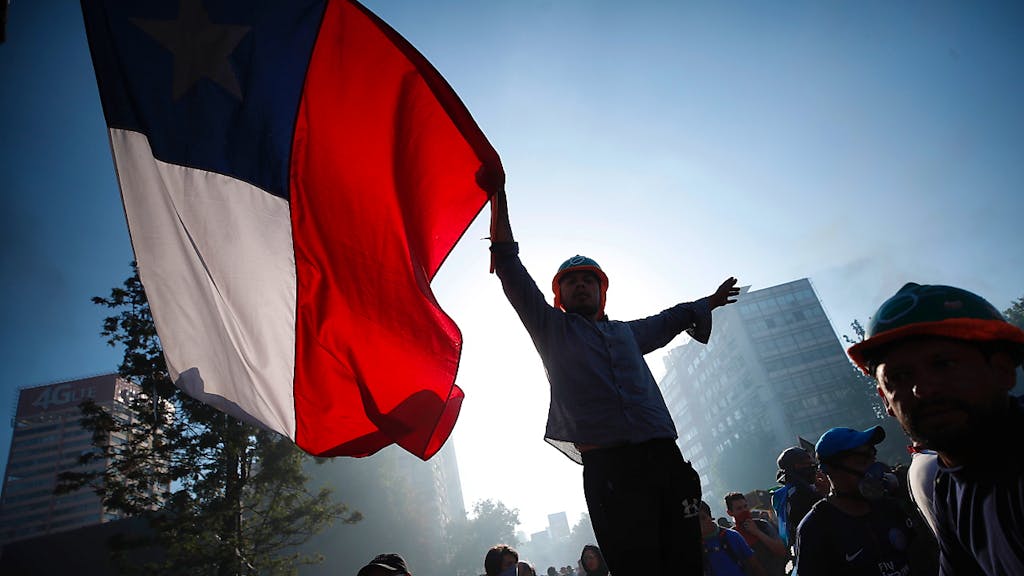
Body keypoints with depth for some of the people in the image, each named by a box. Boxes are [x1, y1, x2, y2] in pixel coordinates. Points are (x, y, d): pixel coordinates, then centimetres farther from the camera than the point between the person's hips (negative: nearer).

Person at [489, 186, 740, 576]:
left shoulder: (626, 332, 27)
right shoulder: (552, 329, 13)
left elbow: (667, 320, 46)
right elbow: (512, 273, 6)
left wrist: (708, 303, 59)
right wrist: (498, 198, 2)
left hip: (664, 457, 5)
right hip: (608, 467, -5)